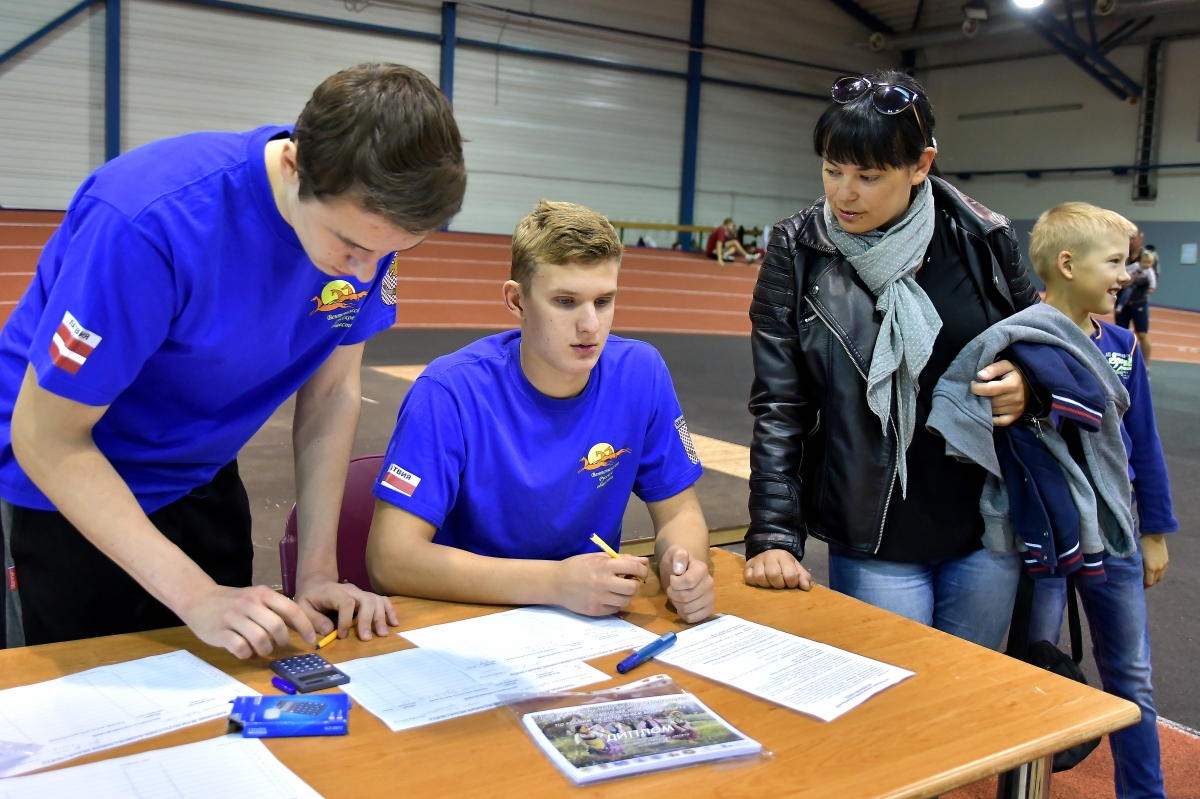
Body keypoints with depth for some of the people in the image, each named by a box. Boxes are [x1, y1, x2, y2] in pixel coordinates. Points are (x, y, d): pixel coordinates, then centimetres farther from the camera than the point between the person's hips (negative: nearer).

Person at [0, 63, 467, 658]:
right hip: (63, 487, -4)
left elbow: (331, 392, -6)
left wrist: (318, 570, -11)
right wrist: (195, 594, -30)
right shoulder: (152, 222, -34)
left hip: (202, 481, 5)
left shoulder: (370, 221, -17)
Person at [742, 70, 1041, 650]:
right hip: (873, 546, -2)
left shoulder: (983, 239, -3)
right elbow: (778, 407, -7)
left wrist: (1025, 385, -10)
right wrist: (774, 535, -13)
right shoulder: (798, 254, -8)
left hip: (986, 535, 3)